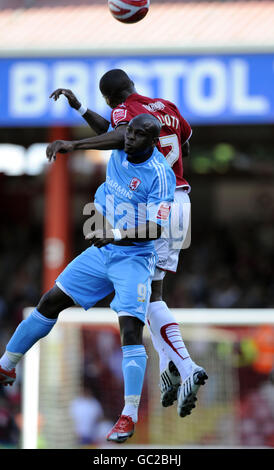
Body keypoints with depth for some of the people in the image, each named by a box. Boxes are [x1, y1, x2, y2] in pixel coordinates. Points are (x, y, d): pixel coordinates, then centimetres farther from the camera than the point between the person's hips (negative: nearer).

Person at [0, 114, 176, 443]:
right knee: (51, 302, 10)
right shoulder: (118, 155, 1)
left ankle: (130, 415, -17)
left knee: (130, 328, -19)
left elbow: (155, 229, -24)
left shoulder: (160, 175, -18)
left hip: (133, 258, -7)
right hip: (102, 251, 7)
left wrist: (117, 235, -31)